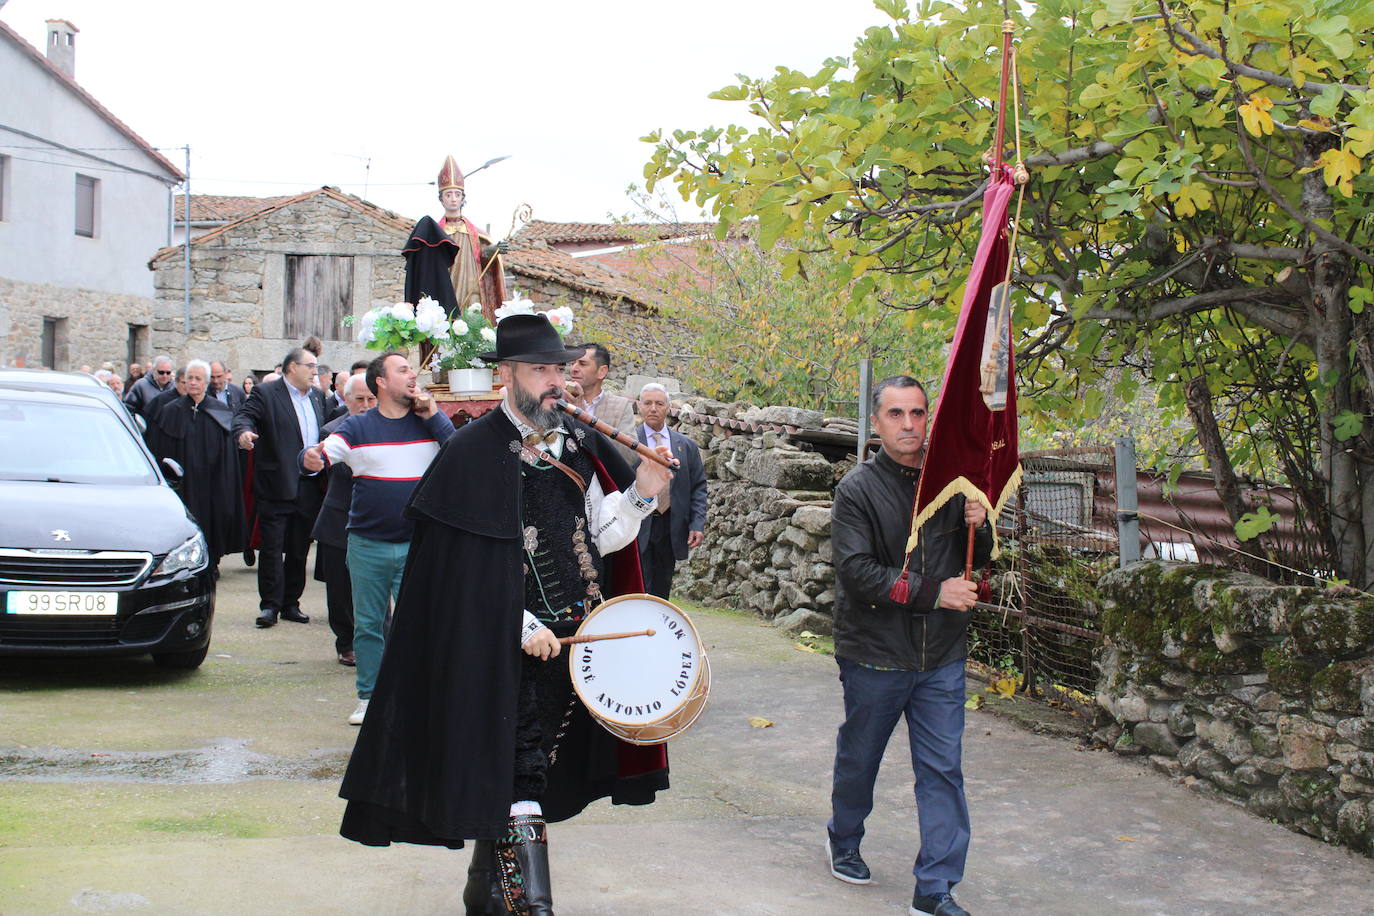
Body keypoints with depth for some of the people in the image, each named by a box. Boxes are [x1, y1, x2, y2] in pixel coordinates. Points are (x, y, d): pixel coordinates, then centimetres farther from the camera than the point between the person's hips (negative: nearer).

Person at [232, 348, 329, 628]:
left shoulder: (317, 396, 16)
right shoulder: (265, 393, -3)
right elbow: (244, 415, -16)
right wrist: (244, 432, -38)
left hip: (310, 487, 6)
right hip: (276, 487, -6)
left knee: (299, 550, 11)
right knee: (272, 548, -3)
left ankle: (290, 603, 19)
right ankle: (270, 606, 2)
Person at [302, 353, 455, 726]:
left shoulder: (430, 423, 3)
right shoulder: (358, 427, 0)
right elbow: (322, 453, -11)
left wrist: (433, 416, -12)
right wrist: (311, 459, -34)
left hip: (418, 545, 0)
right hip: (368, 544, 0)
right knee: (368, 625, 9)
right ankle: (369, 697, 21)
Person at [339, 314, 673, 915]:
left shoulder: (579, 447, 8)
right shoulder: (472, 452, -10)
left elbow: (598, 538, 9)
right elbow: (464, 565, -13)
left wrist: (640, 494, -8)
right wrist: (521, 627, -17)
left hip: (570, 641, 6)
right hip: (506, 650, -6)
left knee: (508, 778, 16)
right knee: (520, 781, -6)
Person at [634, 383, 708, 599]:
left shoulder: (686, 446, 11)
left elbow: (699, 487, 10)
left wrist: (698, 524, -1)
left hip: (671, 530, 4)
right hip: (637, 528, -4)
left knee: (661, 591, 9)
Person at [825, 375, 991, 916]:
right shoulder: (858, 489, -8)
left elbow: (977, 562, 14)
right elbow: (857, 572, -18)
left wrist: (978, 527, -8)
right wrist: (933, 592, -22)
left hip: (942, 657, 3)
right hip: (875, 654, -3)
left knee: (943, 770, 0)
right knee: (859, 759, 15)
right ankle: (844, 841, 41)